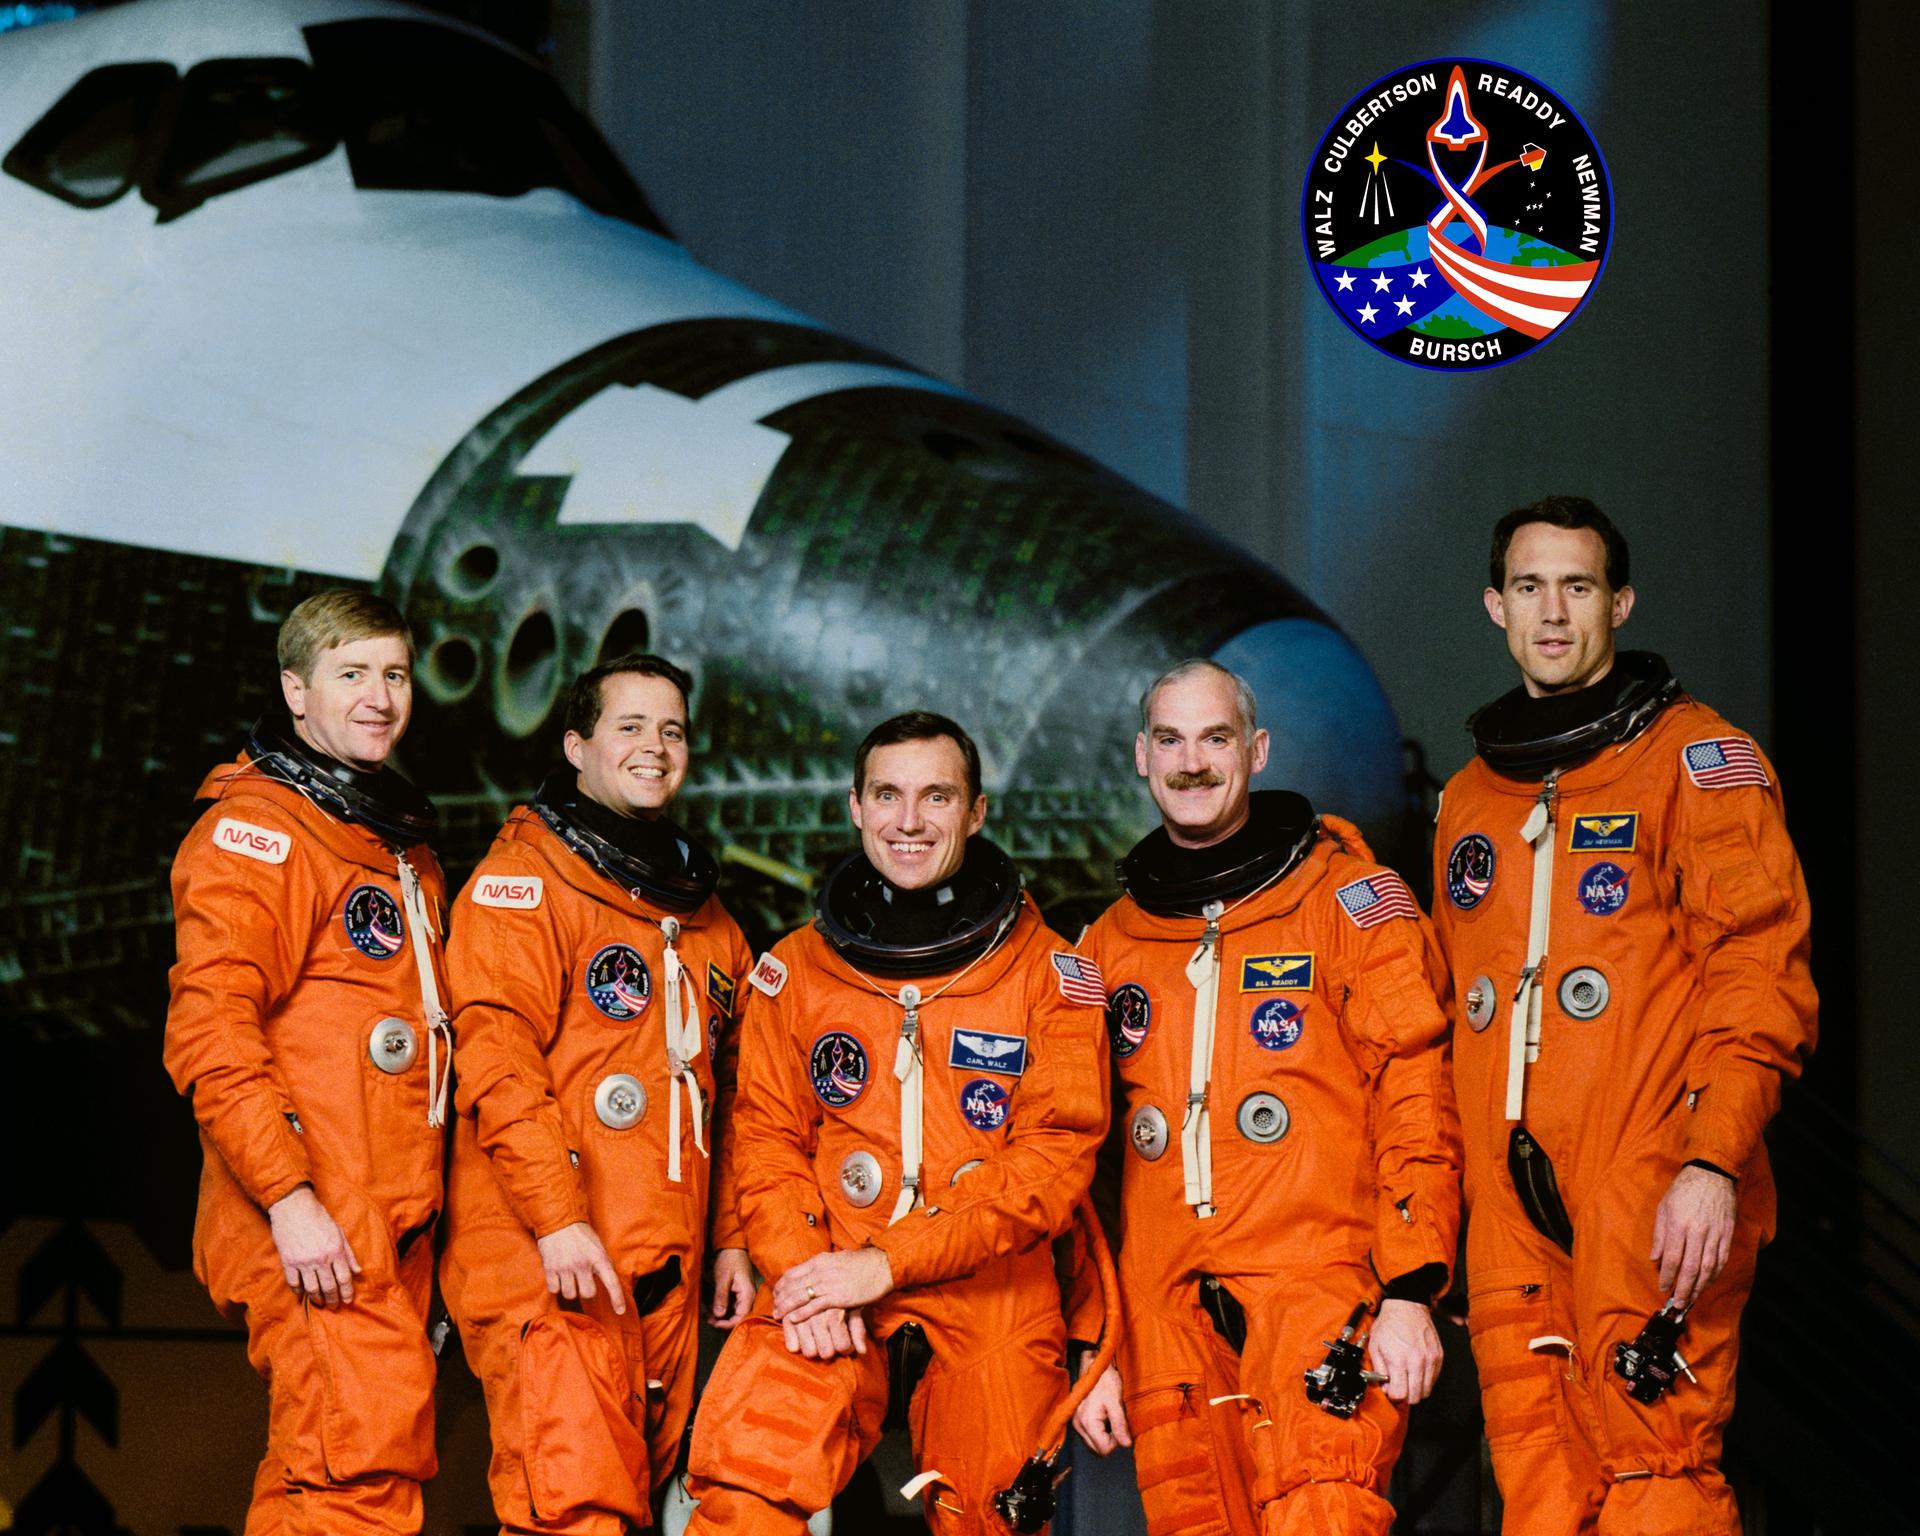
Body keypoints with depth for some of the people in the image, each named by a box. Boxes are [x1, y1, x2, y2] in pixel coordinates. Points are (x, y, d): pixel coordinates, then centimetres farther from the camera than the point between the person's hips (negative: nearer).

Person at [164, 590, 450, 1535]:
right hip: (311, 1227, -8)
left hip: (392, 1224, 9)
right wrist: (289, 1198, -21)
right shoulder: (257, 832, -8)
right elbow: (208, 1032, -16)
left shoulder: (402, 843, 20)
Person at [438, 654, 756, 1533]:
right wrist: (556, 1217, -22)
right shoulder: (523, 880, -3)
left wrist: (729, 1235, 18)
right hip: (547, 1266, -8)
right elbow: (497, 1060, -14)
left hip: (666, 1277, 8)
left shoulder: (703, 914, 21)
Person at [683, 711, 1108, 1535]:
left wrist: (885, 1263, -11)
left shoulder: (1047, 972, 3)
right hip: (828, 1288, 0)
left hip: (990, 1298, 0)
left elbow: (1054, 1159, -3)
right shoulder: (793, 970, 10)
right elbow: (768, 1143, 9)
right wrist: (802, 1268, -11)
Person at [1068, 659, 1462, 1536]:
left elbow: (1414, 1101, -3)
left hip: (1318, 1302, -4)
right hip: (1166, 1323, 4)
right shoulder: (1111, 943, 17)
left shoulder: (1348, 900, 4)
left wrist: (1409, 1292, -11)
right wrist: (1089, 1346, 15)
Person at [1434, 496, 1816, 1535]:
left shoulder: (1694, 759, 3)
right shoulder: (1468, 800, 21)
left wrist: (1713, 1161, -18)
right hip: (1512, 1206, 6)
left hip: (1657, 1200, -5)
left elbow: (1761, 972, -7)